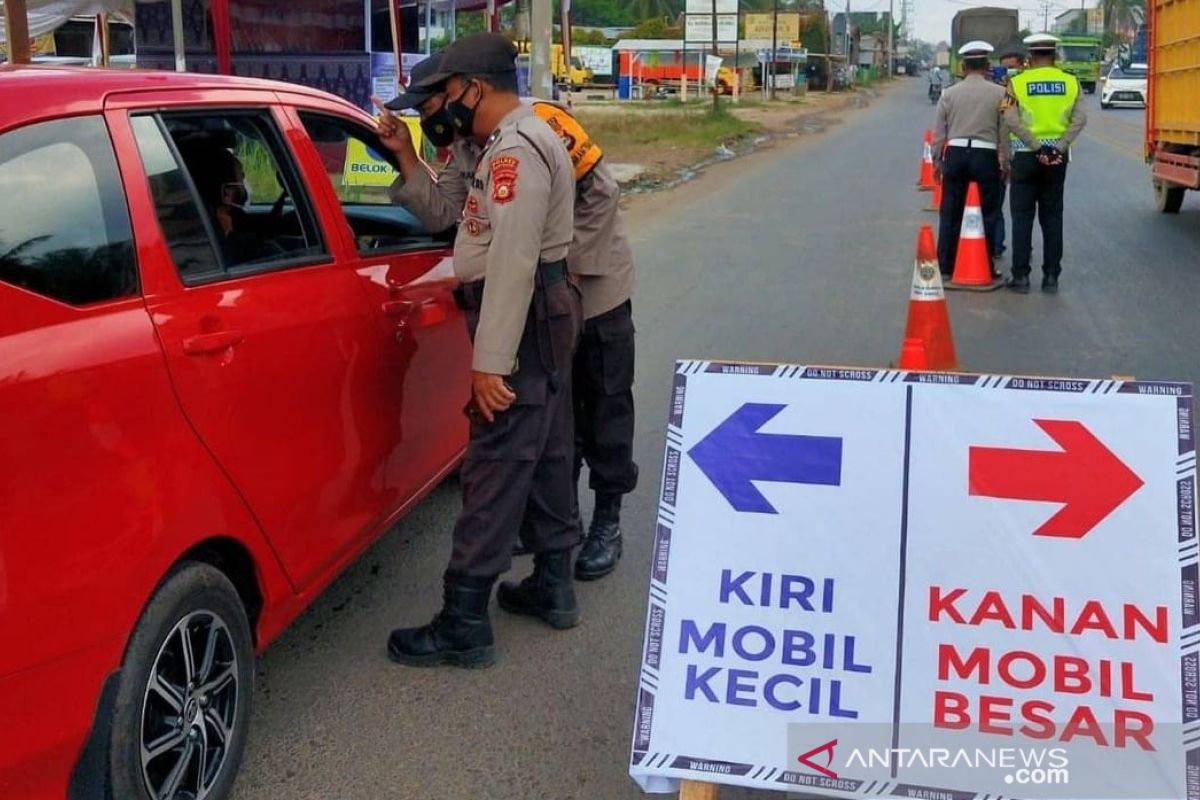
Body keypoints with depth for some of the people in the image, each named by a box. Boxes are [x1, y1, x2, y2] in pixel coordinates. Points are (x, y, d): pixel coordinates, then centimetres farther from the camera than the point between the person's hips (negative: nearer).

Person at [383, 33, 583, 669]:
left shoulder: (515, 150, -18)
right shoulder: (523, 140, 16)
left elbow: (512, 264, -25)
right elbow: (490, 244, 19)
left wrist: (489, 362, -26)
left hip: (522, 326, -11)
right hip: (544, 318, 11)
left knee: (495, 468, -8)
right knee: (544, 456, 17)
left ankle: (463, 623, -3)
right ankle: (552, 586, 28)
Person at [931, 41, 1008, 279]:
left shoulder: (949, 93, 5)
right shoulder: (999, 93, -1)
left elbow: (939, 131, 7)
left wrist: (937, 160, 16)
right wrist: (1005, 163, 7)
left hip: (955, 153, 2)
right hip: (985, 155, -2)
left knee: (950, 213, 9)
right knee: (988, 213, 6)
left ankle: (945, 266, 12)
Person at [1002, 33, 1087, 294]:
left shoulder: (1017, 83, -3)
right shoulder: (1070, 82, 4)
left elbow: (1011, 120, -15)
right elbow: (1080, 119, -8)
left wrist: (1037, 147, -15)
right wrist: (1059, 148, -11)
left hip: (1025, 155, -2)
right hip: (1057, 157, 2)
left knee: (1022, 217, 4)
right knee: (1052, 217, 9)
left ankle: (1021, 276, 3)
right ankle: (1051, 276, 10)